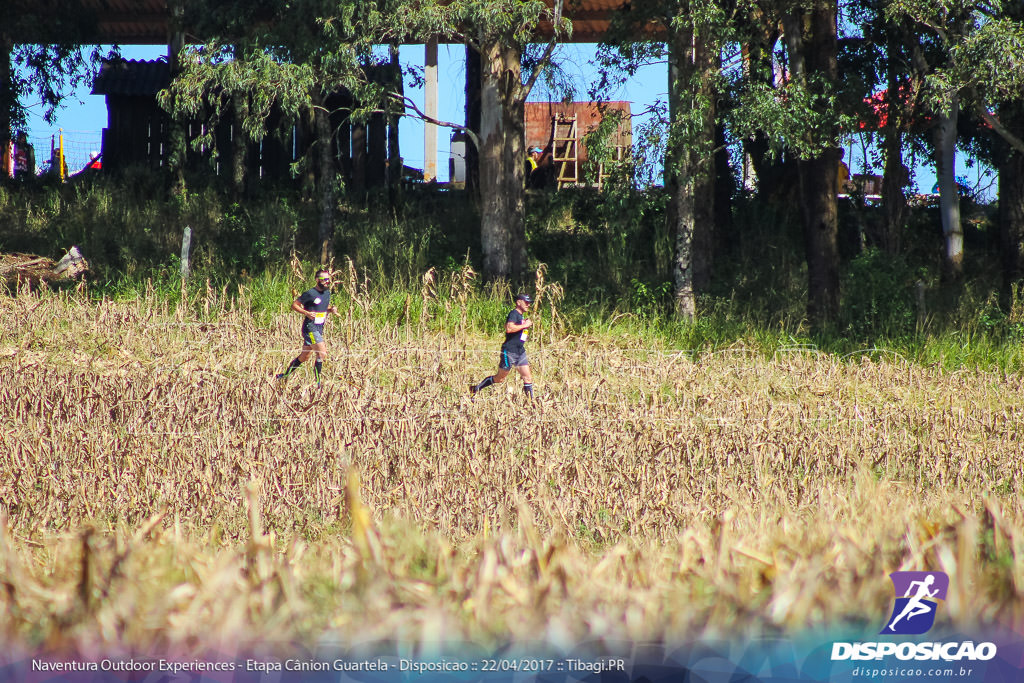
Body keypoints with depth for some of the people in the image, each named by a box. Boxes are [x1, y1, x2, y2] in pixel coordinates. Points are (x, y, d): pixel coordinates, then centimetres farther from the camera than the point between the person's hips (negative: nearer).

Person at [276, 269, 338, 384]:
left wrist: (331, 309, 5)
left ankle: (284, 375, 27)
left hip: (319, 329, 8)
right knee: (322, 354, -17)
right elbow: (294, 305, -10)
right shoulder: (310, 293, -13)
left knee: (304, 357, 14)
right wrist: (306, 313, -23)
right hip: (310, 328, -8)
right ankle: (317, 382, -11)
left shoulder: (327, 293, 11)